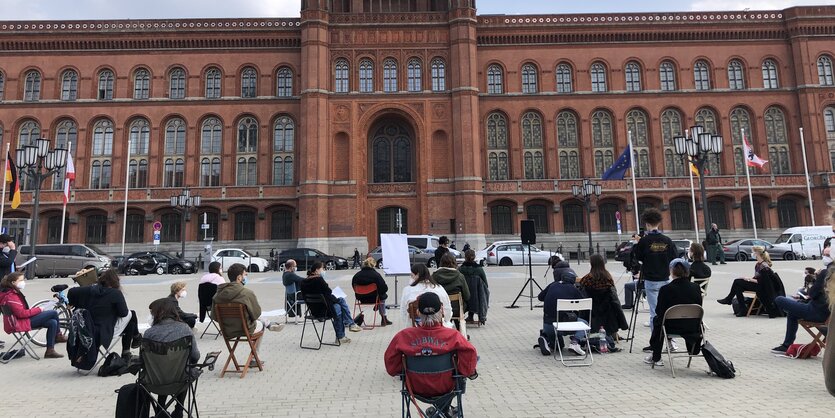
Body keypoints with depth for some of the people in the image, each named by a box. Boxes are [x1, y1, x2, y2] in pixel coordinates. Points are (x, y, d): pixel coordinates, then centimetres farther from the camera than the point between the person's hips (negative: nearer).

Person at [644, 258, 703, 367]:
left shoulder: (665, 289, -17)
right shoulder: (696, 288, -6)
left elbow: (659, 312, -6)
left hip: (673, 328, -3)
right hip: (694, 329, 3)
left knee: (657, 320, 28)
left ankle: (656, 357, 33)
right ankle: (692, 348, 48)